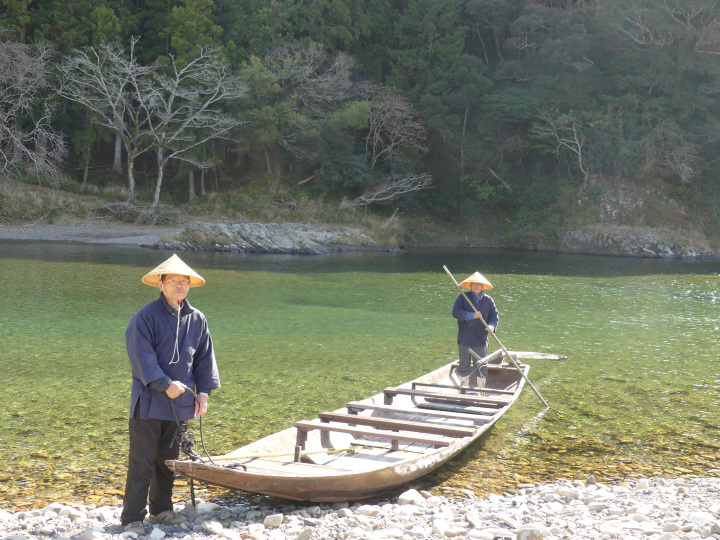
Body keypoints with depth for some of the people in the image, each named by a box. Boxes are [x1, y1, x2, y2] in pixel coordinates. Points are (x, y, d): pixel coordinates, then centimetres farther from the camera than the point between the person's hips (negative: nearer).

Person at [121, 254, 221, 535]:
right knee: (142, 462, -3)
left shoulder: (196, 319, 7)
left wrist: (203, 392, 5)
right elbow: (142, 357, -15)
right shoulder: (146, 316, -10)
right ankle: (132, 518, 4)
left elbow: (205, 358, 12)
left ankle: (161, 509, 30)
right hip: (149, 403, -5)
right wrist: (165, 385, -19)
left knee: (169, 460, 16)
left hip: (180, 403, 6)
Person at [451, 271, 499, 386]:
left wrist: (491, 326, -15)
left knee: (481, 366, 5)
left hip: (481, 339, 1)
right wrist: (472, 316, -18)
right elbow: (456, 312, -11)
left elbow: (494, 316, 5)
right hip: (465, 338, -1)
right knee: (464, 365, 7)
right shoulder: (462, 298, 0)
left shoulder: (488, 301, 6)